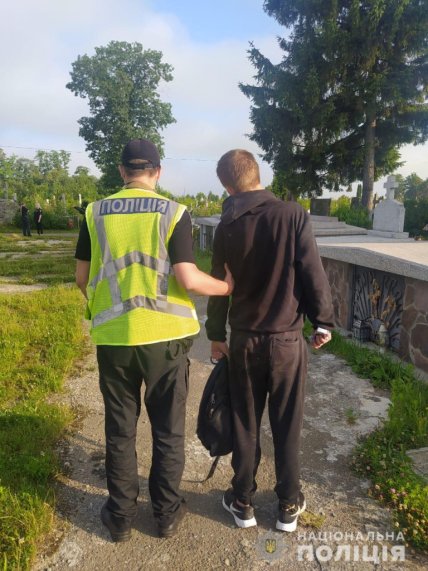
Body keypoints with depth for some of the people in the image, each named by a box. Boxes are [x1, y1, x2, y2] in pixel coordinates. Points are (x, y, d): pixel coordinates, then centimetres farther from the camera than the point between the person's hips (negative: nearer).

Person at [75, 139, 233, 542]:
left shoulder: (95, 213, 2)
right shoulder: (174, 213, -6)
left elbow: (82, 278, 6)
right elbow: (187, 280, -12)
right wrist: (226, 287, 5)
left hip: (113, 337, 2)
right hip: (166, 335, -2)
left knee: (120, 429, 17)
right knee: (168, 429, 15)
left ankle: (120, 515, 32)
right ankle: (166, 512, 30)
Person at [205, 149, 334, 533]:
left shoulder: (226, 228, -1)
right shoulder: (293, 215, -11)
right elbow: (313, 275, -10)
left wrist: (216, 335, 16)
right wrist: (324, 321, 3)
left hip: (244, 340, 2)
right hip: (287, 339, -2)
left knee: (245, 424, 15)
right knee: (287, 425, 13)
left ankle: (243, 502, 29)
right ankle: (289, 505, 27)